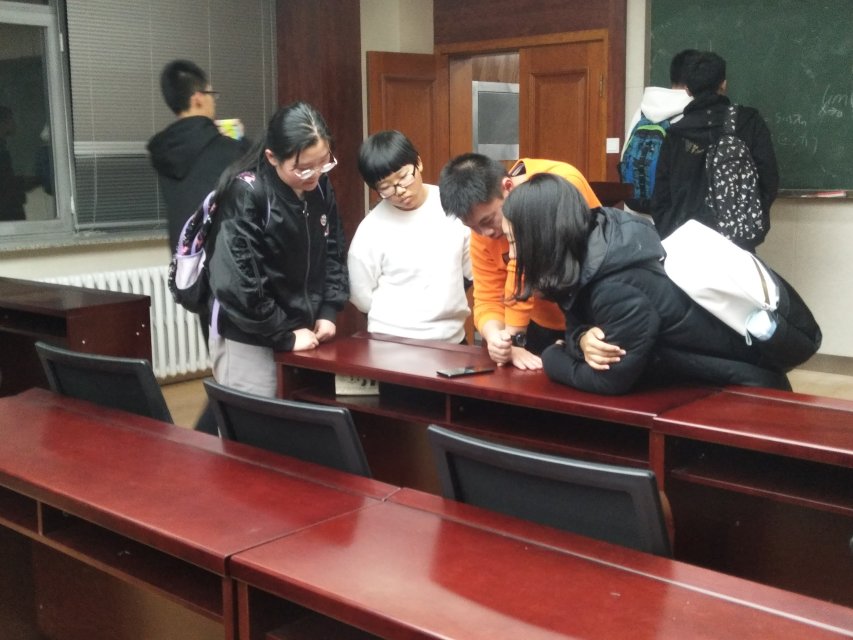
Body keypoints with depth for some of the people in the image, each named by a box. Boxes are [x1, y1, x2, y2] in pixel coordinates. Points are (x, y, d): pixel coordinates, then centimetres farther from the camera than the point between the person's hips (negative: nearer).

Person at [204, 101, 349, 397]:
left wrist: (328, 312, -1)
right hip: (248, 341, -6)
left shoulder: (320, 187, 1)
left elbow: (333, 252, 12)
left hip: (304, 332, 6)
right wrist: (285, 336, -16)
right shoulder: (245, 193, -19)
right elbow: (236, 283, -22)